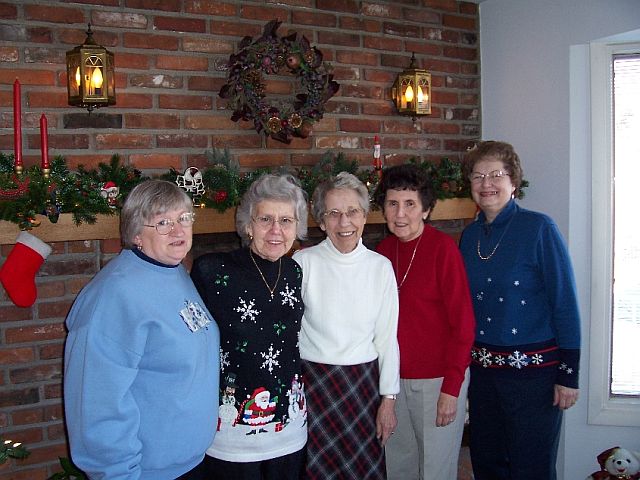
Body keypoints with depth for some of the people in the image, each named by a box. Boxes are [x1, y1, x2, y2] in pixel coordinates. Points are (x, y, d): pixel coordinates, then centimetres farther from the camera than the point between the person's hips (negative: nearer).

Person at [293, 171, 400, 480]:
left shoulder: (380, 266, -1)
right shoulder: (304, 262, -8)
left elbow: (387, 337, 3)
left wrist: (388, 399, 3)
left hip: (363, 382, 2)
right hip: (312, 382, -2)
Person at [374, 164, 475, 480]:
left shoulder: (442, 247, -13)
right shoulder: (383, 251, 3)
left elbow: (462, 323, -13)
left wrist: (451, 388, -15)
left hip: (438, 379, -5)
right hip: (394, 377, 5)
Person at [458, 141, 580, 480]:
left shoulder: (539, 228, -10)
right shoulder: (469, 236, 6)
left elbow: (565, 302, -11)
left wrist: (568, 374, -13)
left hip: (534, 371, -5)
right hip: (483, 370, 5)